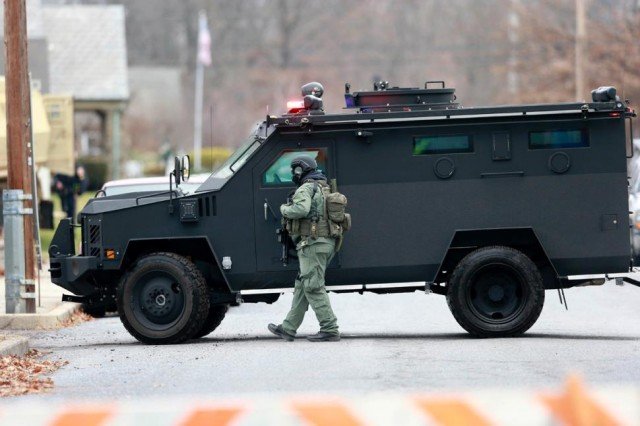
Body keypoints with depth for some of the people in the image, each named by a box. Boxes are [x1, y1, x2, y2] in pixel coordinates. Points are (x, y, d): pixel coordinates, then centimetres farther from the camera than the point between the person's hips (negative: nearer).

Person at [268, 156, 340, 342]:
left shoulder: (306, 189, -10)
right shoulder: (323, 189, 20)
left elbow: (302, 209, -29)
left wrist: (284, 209, -9)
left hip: (312, 243, -10)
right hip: (327, 243, 10)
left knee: (313, 288, -8)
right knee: (302, 286, 13)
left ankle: (330, 330, -12)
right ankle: (288, 328, 17)